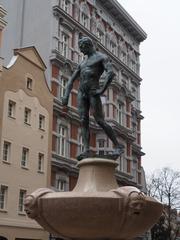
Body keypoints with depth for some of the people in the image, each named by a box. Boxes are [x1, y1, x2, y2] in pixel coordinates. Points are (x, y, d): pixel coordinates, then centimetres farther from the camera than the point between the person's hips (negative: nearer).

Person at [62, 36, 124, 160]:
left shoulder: (102, 57, 3)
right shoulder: (82, 63, 26)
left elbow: (111, 73, -15)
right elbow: (71, 80, 22)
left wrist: (102, 90, -19)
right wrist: (66, 95, 8)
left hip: (93, 93, -7)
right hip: (81, 93, 7)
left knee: (100, 121, -11)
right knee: (84, 122, -6)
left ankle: (118, 146, -1)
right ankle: (86, 150, -13)